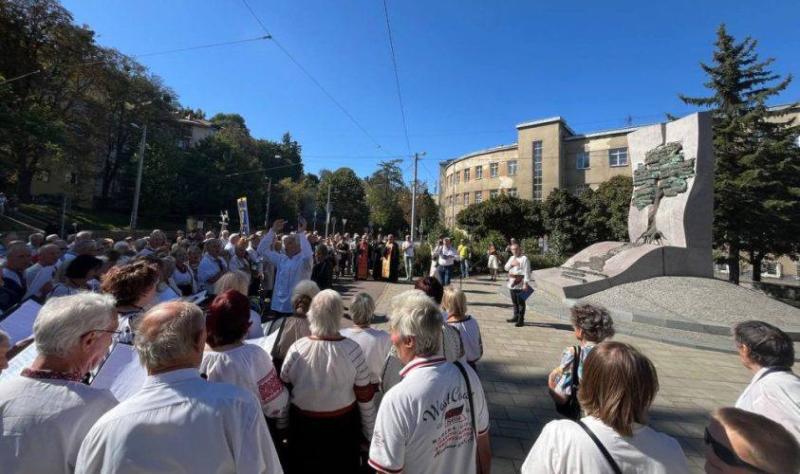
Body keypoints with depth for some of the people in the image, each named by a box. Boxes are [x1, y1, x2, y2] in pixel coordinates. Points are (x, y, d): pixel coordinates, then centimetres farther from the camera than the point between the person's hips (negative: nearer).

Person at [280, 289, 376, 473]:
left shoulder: (296, 349, -19)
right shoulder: (352, 350, -22)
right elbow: (365, 397, -12)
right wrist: (369, 432, 3)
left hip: (304, 425, 1)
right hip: (343, 425, 0)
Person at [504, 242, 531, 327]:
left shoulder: (524, 259, -9)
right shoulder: (511, 258, 15)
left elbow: (527, 272, -14)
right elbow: (506, 268, 12)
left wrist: (526, 283, -19)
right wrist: (511, 264, -7)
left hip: (520, 285, -7)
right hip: (512, 284, 8)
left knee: (521, 302, -1)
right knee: (514, 302, 16)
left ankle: (521, 320, 5)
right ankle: (516, 317, 29)